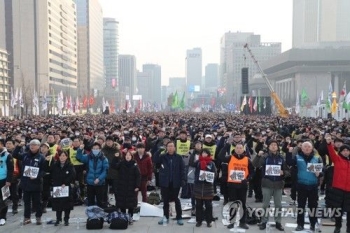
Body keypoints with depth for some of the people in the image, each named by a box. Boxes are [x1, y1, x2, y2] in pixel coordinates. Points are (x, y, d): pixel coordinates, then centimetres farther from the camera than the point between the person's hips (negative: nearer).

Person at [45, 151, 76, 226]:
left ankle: (66, 219, 15)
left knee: (66, 203, 2)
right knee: (57, 204, 6)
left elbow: (72, 176, -11)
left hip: (66, 187, -2)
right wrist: (47, 162, -14)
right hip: (56, 187, 2)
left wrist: (65, 183, -18)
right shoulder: (54, 165, 7)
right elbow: (48, 170, -3)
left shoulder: (70, 166, -2)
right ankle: (58, 219, 20)